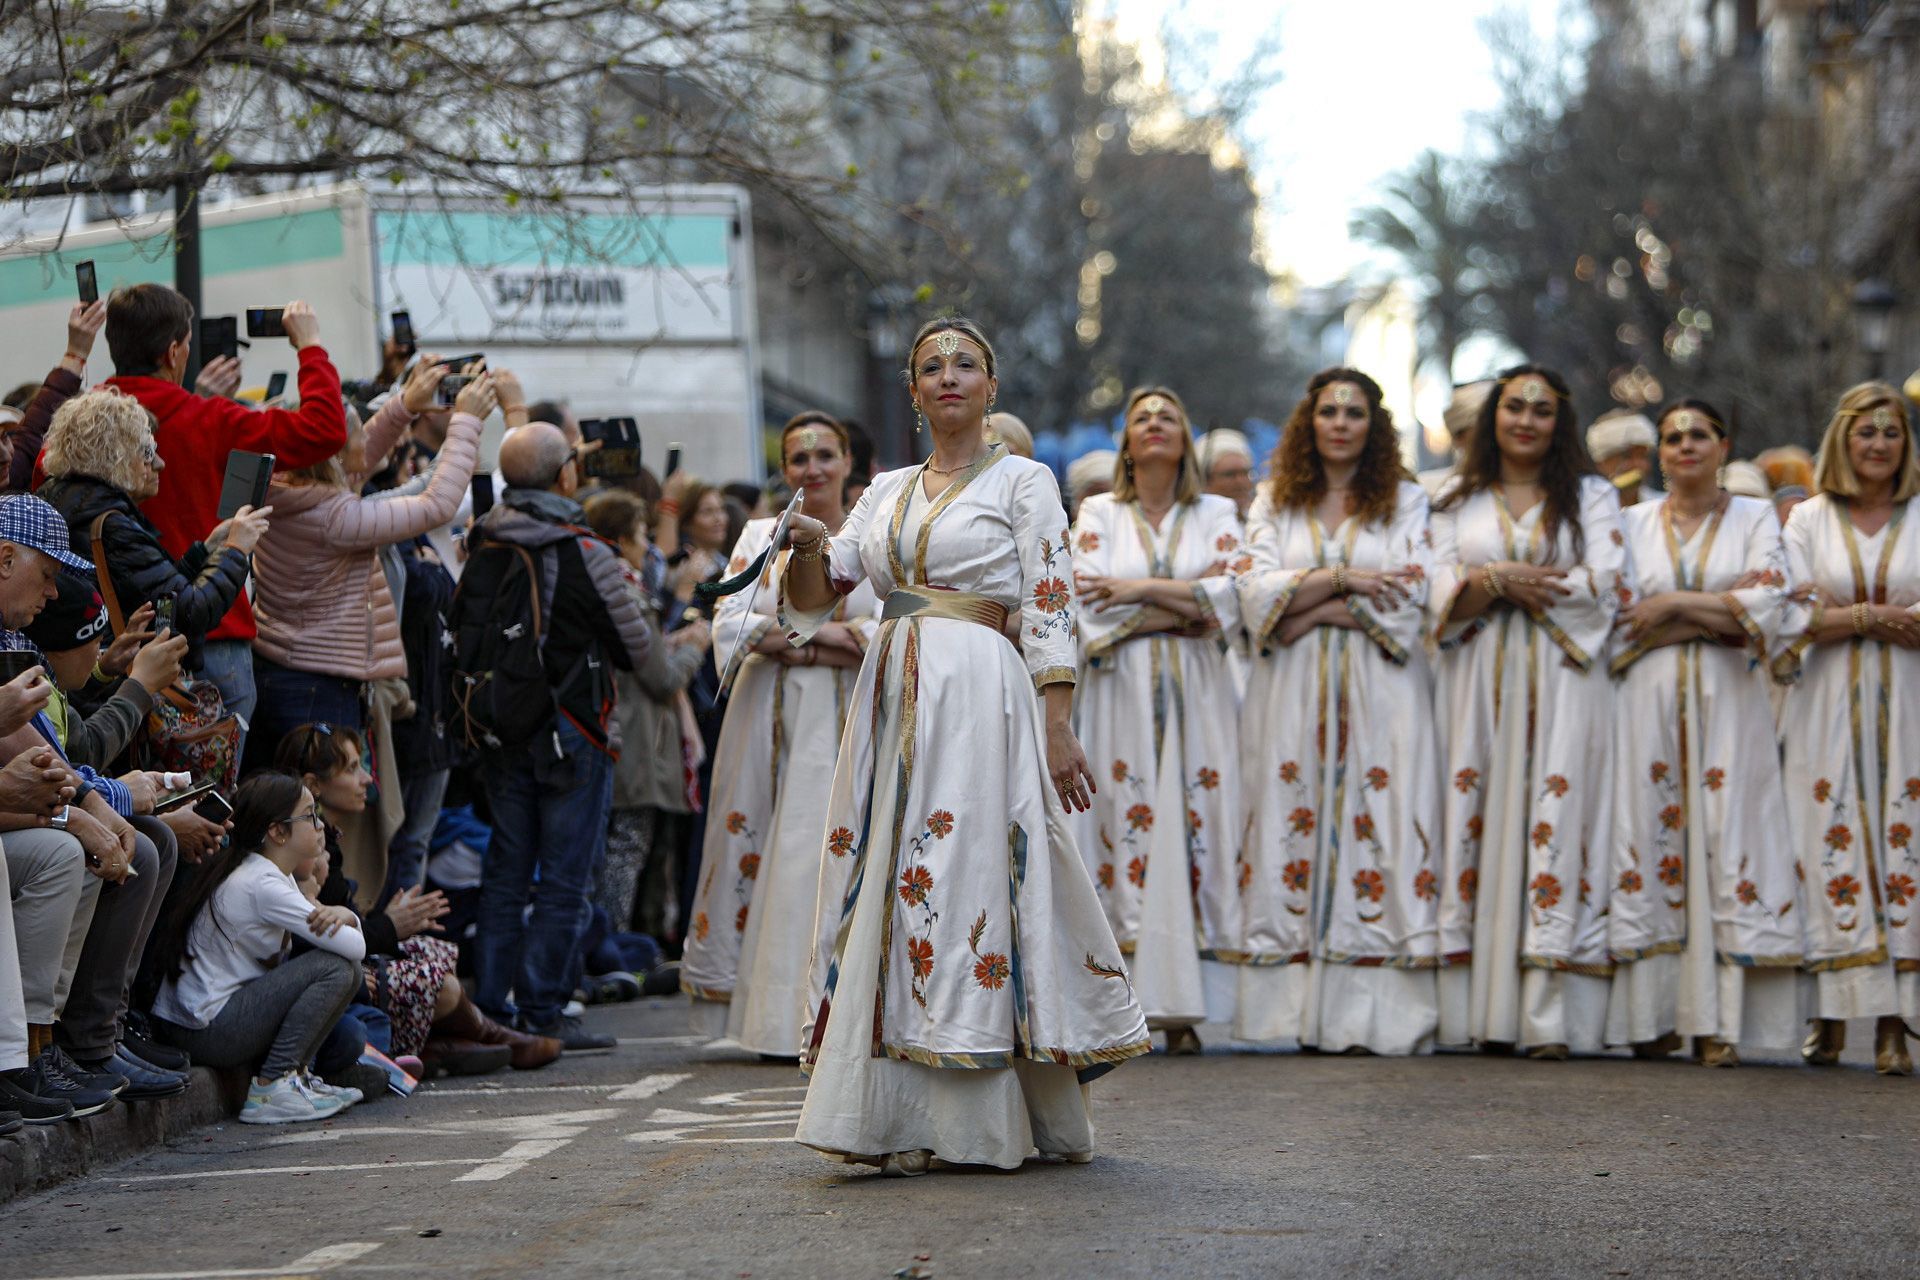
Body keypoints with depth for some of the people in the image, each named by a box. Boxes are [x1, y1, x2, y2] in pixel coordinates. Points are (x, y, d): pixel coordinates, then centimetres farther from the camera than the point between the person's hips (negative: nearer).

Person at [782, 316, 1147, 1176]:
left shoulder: (1023, 482, 3)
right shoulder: (887, 491, 18)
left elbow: (1051, 612, -3)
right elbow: (815, 596, 12)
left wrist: (1059, 729, -11)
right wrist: (808, 546, -10)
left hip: (979, 693, -5)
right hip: (894, 696, 5)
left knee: (969, 885, -9)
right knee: (891, 887, 1)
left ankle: (978, 1122, -6)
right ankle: (901, 1117, 5)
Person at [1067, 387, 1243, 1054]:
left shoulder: (1217, 515, 13)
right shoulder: (1098, 514, 11)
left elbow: (1229, 602, -3)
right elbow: (1089, 611, -3)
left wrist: (1140, 589, -6)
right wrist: (1185, 605, -6)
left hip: (1194, 695, 1)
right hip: (1119, 694, -1)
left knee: (1188, 835, -7)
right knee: (1124, 827, -9)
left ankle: (1181, 1006, -9)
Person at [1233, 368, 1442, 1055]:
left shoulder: (1406, 501, 9)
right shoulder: (1276, 502, 13)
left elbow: (1409, 598, -5)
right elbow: (1257, 594, 0)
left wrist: (1311, 611, -8)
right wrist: (1337, 576, -12)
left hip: (1380, 690, -1)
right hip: (1294, 691, 2)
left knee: (1379, 831, -8)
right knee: (1295, 825, -5)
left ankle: (1375, 1014, -10)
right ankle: (1299, 1012, -4)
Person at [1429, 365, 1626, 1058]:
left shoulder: (1591, 497, 10)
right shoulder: (1458, 503, 15)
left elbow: (1603, 586, -4)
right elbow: (1442, 598, 5)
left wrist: (1495, 581, -4)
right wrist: (1501, 580, -13)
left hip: (1561, 683, -2)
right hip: (1479, 684, 2)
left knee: (1554, 820, -10)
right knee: (1481, 820, -5)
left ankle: (1549, 1018, -13)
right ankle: (1487, 1014, -5)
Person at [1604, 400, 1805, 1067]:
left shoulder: (1755, 517, 9)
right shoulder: (1632, 522, 14)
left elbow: (1772, 606, -5)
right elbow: (1620, 613, 3)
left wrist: (1672, 604, -8)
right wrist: (1724, 607, -5)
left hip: (1728, 703, -1)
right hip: (1649, 697, 1)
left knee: (1725, 838, -7)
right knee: (1650, 834, -6)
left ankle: (1718, 1022, -8)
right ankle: (1652, 1016, -4)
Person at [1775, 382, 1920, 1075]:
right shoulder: (1808, 520, 9)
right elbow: (1799, 620, -1)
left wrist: (1846, 615, -10)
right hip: (1830, 708, 0)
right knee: (1833, 848, -5)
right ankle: (1831, 1015, -2)